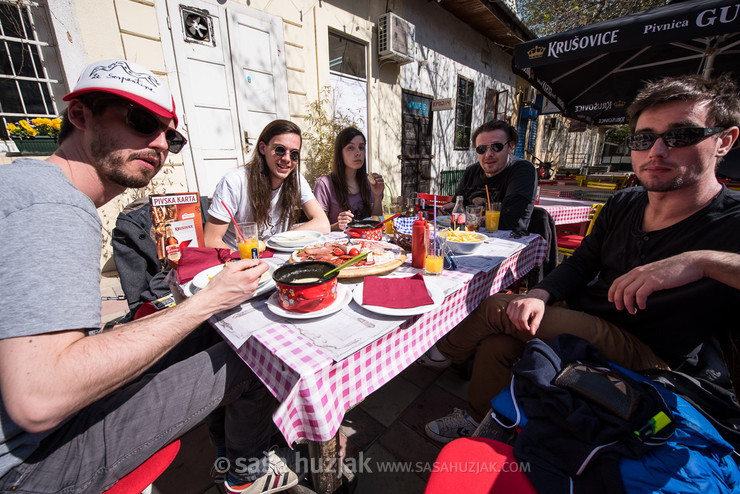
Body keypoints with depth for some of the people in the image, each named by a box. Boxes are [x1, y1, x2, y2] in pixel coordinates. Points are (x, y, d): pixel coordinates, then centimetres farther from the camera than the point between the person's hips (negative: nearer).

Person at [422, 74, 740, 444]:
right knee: (497, 344, -16)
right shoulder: (622, 205, 2)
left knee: (497, 309, -17)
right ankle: (476, 424, 13)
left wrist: (707, 261, -39)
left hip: (648, 355, -5)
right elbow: (580, 264, 4)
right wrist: (539, 296, -14)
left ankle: (444, 352, 12)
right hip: (584, 315, 6)